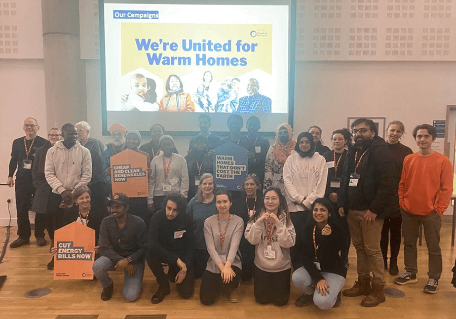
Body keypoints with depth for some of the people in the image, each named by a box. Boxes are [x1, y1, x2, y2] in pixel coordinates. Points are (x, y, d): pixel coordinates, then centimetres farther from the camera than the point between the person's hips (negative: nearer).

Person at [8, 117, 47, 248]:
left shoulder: (43, 143, -5)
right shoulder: (17, 142, 10)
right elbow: (13, 161, 16)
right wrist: (10, 175, 9)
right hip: (22, 181, 4)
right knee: (21, 209, 6)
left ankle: (40, 236, 17)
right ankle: (23, 236, 18)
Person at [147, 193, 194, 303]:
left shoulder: (187, 220, -16)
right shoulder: (157, 218, -20)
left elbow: (190, 245, -9)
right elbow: (152, 244, -31)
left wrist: (185, 268, -18)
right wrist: (175, 259, -35)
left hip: (181, 255, 0)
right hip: (162, 253, 0)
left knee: (186, 293, -11)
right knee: (150, 255, -34)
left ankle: (173, 272, 22)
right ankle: (163, 286, -8)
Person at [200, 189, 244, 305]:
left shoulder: (238, 221, -6)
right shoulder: (209, 222, -2)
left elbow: (234, 245, -16)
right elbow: (210, 247, -11)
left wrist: (227, 265, -33)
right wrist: (221, 266, -25)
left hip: (232, 262, -1)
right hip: (214, 263, 2)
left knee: (229, 278, -34)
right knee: (206, 299, -7)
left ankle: (233, 287, 8)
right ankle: (218, 285, 29)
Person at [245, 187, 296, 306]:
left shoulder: (286, 218, -8)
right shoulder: (257, 217, -6)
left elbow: (289, 243, -16)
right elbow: (251, 240, -13)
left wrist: (278, 223, -24)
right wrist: (259, 222, -24)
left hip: (282, 266, 0)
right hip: (261, 266, 1)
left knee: (280, 300, 7)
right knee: (261, 299, 8)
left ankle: (278, 285, 37)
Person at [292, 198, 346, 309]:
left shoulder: (337, 231, -15)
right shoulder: (308, 229, -8)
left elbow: (329, 259, -21)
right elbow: (304, 256, -10)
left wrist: (327, 238, -36)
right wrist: (318, 278, -21)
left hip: (333, 271, -3)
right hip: (312, 268, 3)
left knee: (322, 302, -26)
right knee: (297, 279, -29)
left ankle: (334, 292, 10)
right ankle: (310, 292, 6)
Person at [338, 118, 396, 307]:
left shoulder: (381, 151, -10)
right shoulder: (352, 153, 15)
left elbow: (388, 183, -18)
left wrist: (375, 209, -20)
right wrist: (342, 203, 9)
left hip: (370, 210, -7)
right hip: (352, 209, 7)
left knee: (372, 250, -1)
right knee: (359, 247, 13)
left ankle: (378, 290, 12)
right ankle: (363, 283, 26)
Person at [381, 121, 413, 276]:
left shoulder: (406, 152, -1)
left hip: (398, 200, 0)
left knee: (395, 232, 12)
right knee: (382, 231, 10)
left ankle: (393, 262, 25)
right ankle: (383, 260, 25)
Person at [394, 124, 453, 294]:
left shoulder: (443, 161, -5)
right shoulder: (408, 160, 4)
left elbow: (447, 188, -6)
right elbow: (402, 184, 7)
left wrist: (439, 209, -10)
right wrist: (402, 203, 0)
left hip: (431, 213, -3)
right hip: (408, 211, 3)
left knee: (433, 247, 7)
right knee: (409, 244, 14)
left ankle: (434, 278, 22)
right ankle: (410, 273, 29)